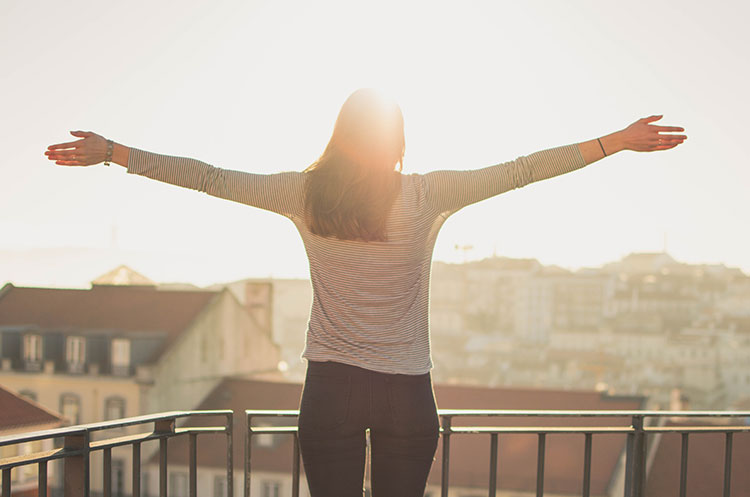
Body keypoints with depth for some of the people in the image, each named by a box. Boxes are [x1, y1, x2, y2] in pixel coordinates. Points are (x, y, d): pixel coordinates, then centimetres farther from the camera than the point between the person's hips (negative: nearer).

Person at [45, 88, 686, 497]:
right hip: (408, 392, 0)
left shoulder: (306, 193, -2)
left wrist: (110, 152, 12)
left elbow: (208, 177, 2)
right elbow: (522, 170, -1)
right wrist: (619, 141, 7)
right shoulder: (429, 195, -5)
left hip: (331, 388, 1)